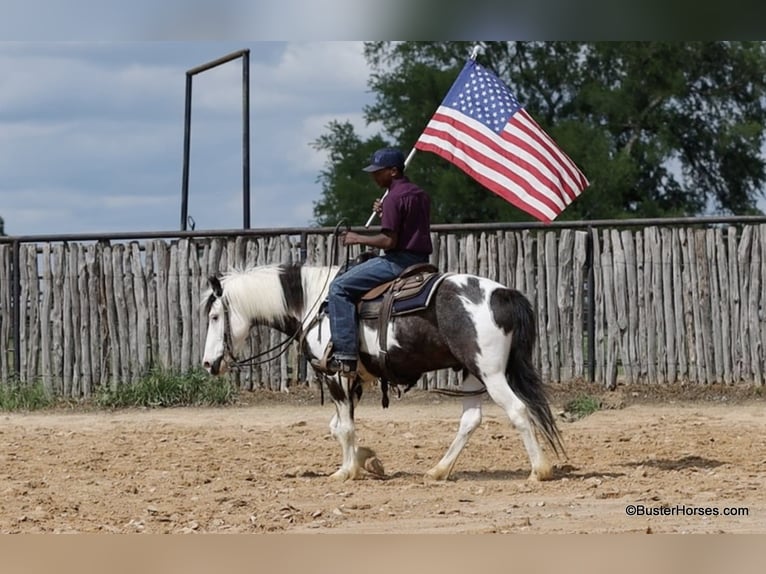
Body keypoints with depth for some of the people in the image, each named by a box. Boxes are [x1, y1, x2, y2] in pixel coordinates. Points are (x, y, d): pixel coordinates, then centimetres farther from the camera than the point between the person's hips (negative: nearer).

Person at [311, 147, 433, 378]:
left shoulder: (394, 198, -14)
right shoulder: (421, 195, 16)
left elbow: (389, 240, -19)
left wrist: (358, 239, -7)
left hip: (398, 261, -10)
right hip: (421, 261, 10)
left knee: (339, 287, -9)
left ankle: (345, 355, -18)